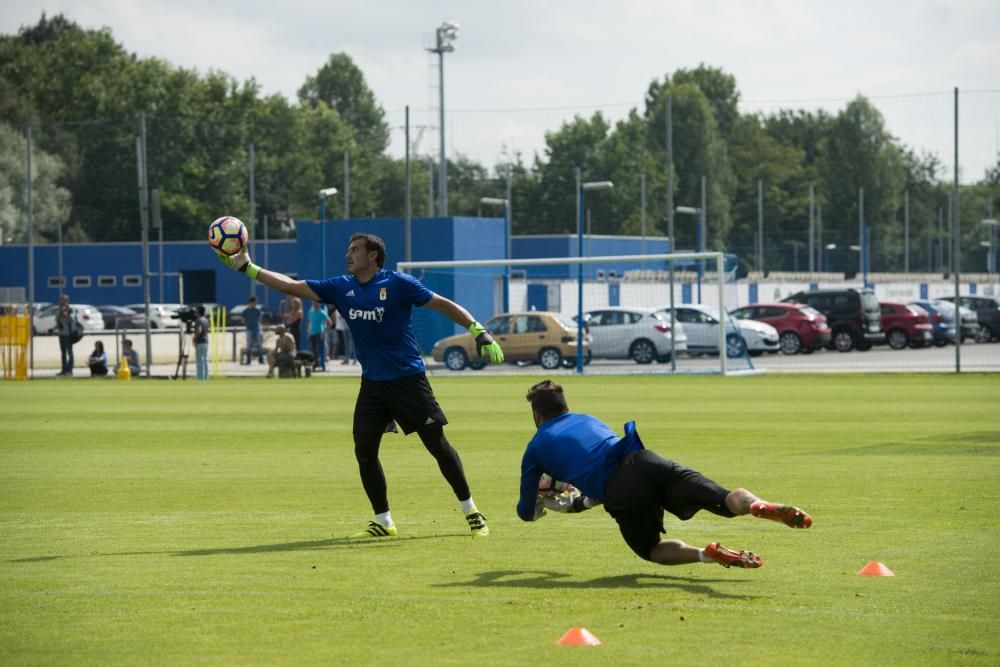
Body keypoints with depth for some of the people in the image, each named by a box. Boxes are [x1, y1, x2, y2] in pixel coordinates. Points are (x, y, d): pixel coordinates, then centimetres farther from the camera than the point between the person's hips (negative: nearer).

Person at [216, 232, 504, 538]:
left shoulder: (397, 283, -9)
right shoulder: (342, 288, 4)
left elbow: (442, 304, -7)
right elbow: (291, 286, 5)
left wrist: (479, 332, -15)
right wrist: (247, 268, 0)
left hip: (408, 379, -5)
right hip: (372, 383, 5)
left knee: (437, 444, -5)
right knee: (364, 451, -1)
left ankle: (471, 513, 8)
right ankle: (383, 522, 13)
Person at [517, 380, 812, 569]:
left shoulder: (535, 449, 23)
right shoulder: (587, 419, 36)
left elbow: (527, 512, 29)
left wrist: (543, 504, 54)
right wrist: (574, 503, 60)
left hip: (621, 493, -4)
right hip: (645, 461, 4)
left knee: (651, 548, 18)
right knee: (726, 499, -11)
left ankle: (708, 554, -11)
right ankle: (757, 506, -46)